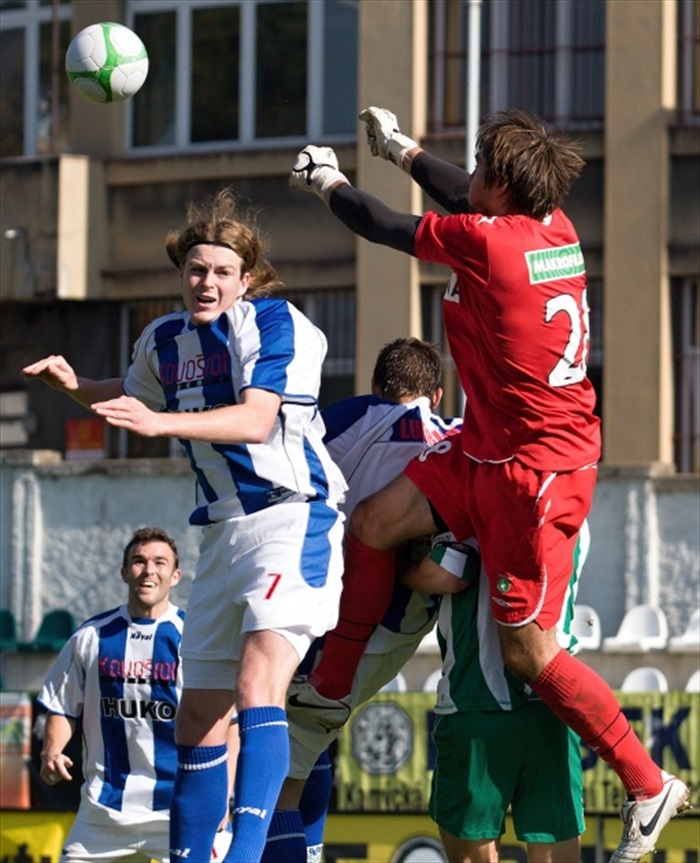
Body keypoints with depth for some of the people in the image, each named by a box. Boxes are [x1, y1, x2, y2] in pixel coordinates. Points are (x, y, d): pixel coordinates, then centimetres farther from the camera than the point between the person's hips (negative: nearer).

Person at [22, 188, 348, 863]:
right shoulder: (163, 340, 11)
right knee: (198, 718, 10)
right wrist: (75, 386, 13)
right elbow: (134, 397, 33)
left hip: (292, 516, -8)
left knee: (257, 689, -27)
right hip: (224, 529, 8)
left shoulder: (275, 322, -11)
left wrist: (160, 422, -35)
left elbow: (256, 419, -25)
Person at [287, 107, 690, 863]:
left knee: (528, 652, -4)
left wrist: (328, 183, 15)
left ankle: (648, 786, 4)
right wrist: (403, 152, 38)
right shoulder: (554, 228, 3)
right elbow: (466, 202, 25)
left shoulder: (485, 240, -21)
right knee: (376, 521, 14)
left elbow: (384, 228, -4)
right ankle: (329, 690, 26)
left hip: (533, 474, -10)